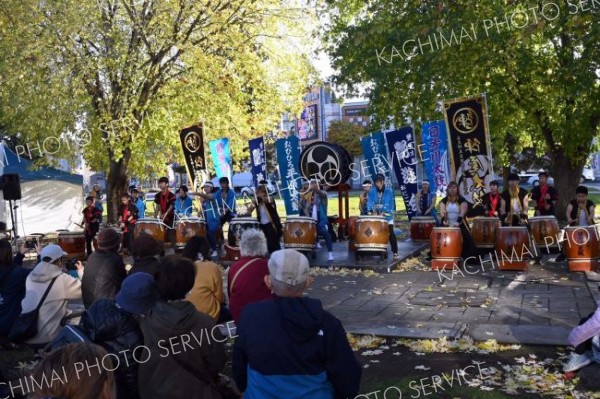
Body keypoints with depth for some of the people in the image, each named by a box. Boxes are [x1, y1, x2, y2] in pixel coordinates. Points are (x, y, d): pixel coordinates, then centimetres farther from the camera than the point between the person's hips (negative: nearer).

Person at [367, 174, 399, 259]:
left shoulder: (389, 191, -5)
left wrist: (383, 212, -31)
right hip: (376, 216, 3)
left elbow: (389, 204, -16)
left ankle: (395, 252, -6)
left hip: (387, 216, -3)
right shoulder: (372, 191, 4)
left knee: (391, 233, -11)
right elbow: (370, 202, -7)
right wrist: (372, 211, -27)